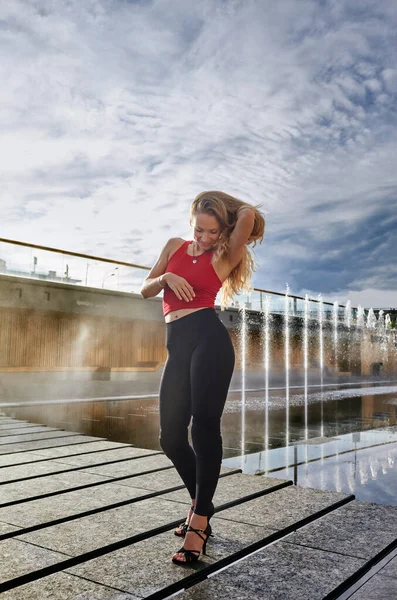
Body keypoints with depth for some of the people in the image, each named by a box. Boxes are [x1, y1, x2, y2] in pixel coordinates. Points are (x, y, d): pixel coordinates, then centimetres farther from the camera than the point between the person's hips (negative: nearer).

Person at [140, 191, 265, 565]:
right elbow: (145, 291, 19)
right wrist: (167, 277, -1)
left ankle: (199, 521, -8)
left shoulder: (224, 258, 5)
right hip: (178, 347, 5)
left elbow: (249, 215, -10)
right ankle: (200, 503, 28)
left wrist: (232, 209, 12)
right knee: (170, 436, 5)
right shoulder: (175, 246, 19)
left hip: (209, 339, -5)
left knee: (204, 426, -14)